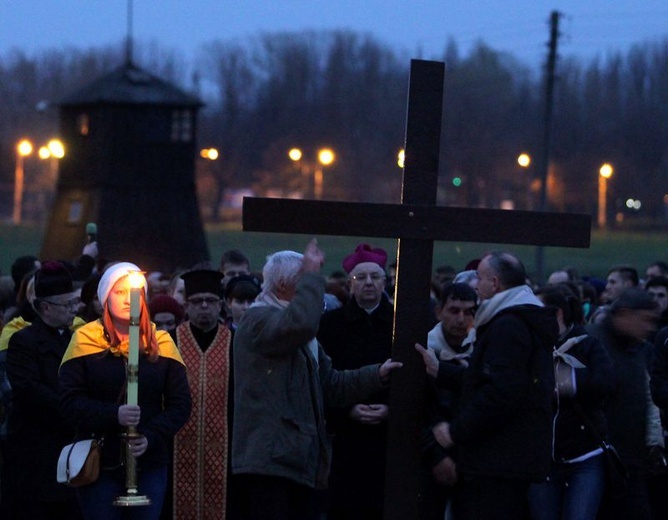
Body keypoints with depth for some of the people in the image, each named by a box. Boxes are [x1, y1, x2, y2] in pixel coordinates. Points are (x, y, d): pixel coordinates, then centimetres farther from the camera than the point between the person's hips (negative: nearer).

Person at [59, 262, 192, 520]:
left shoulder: (161, 343, 6)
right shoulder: (85, 341, 1)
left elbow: (180, 404, 3)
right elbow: (70, 402, -5)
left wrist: (151, 436, -13)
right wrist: (114, 414, -21)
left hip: (150, 463, 2)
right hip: (98, 463, -2)